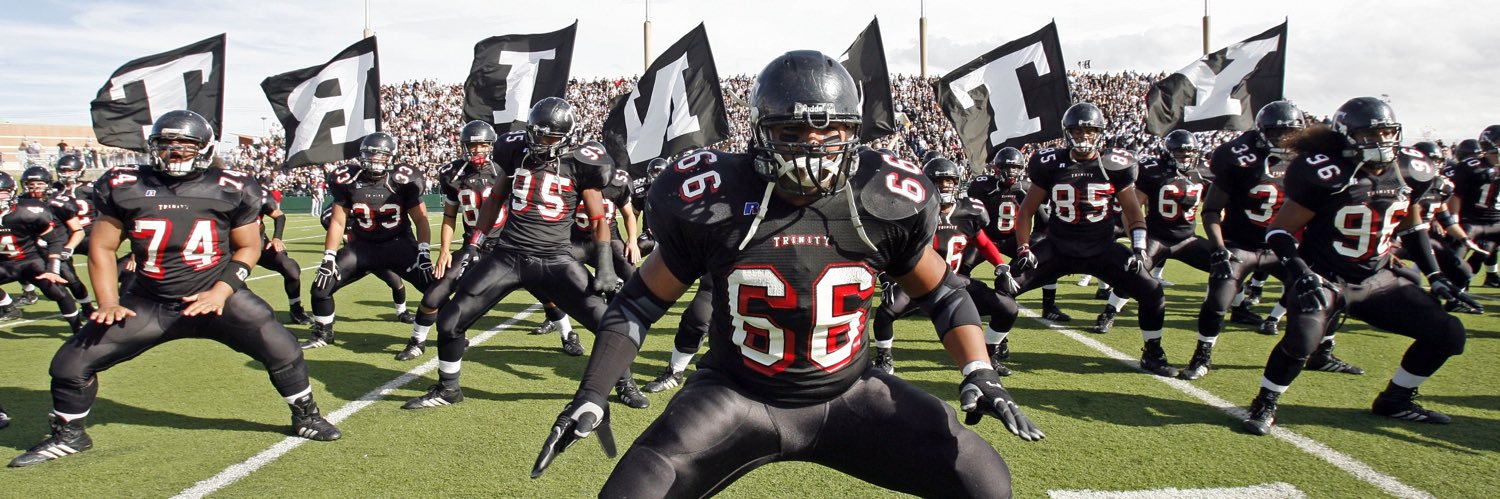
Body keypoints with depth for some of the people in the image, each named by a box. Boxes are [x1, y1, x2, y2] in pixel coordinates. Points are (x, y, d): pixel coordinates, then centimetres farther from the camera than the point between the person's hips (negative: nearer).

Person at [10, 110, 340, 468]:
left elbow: (248, 247, 1)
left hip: (214, 297, -1)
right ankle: (68, 435, 28)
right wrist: (108, 303, -5)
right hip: (148, 302, 2)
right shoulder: (125, 188, -4)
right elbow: (102, 248, 4)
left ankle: (306, 416, 16)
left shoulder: (230, 190, -7)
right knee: (72, 362, 0)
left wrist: (222, 291, -11)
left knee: (282, 350, -11)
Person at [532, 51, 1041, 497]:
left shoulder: (885, 201, -10)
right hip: (736, 395, -1)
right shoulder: (712, 200, -14)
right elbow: (641, 300, -1)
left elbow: (942, 293, 6)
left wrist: (980, 373, -8)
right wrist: (592, 394, -9)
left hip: (848, 394, 2)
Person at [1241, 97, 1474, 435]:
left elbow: (1412, 228, 18)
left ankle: (1394, 401, 22)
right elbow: (1279, 231, -15)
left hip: (1377, 280, 7)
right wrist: (1299, 271, -29)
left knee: (1448, 334, 2)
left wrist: (1435, 276, 12)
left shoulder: (1410, 173, 1)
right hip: (1325, 278, -7)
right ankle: (1264, 406, -5)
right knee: (1302, 340, -31)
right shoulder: (1327, 175, -19)